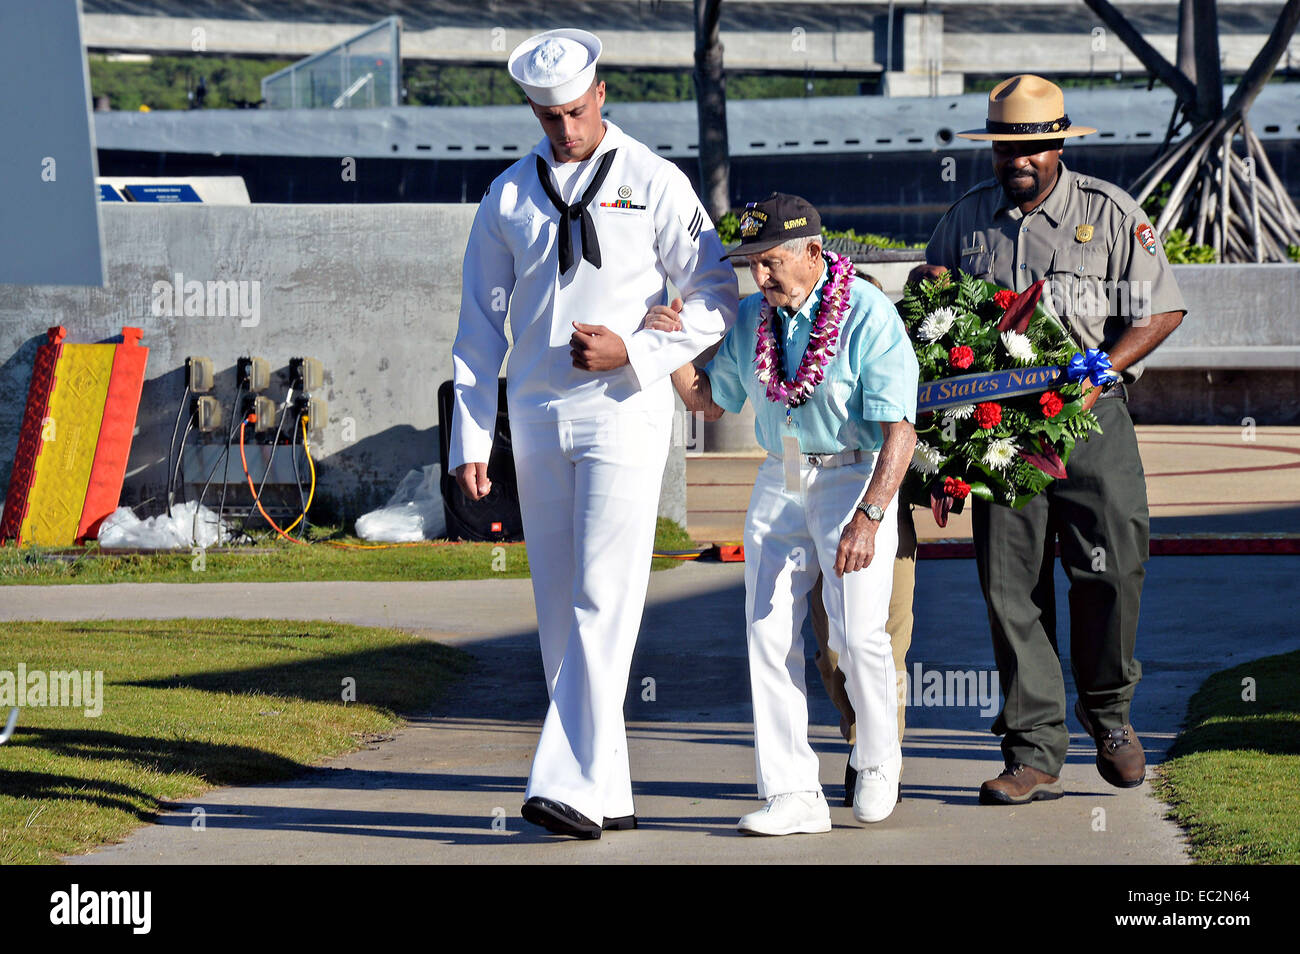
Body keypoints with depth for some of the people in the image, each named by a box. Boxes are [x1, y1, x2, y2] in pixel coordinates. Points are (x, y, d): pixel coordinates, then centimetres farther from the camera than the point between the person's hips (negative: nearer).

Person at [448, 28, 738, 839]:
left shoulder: (654, 184, -1)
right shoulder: (509, 196, 9)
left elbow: (720, 297, 0)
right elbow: (482, 323, 11)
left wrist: (634, 353, -13)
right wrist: (470, 438, 5)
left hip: (624, 413, -4)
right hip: (538, 417, 4)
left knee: (603, 603, -13)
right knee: (561, 612, 5)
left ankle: (572, 786, -18)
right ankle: (610, 794, 11)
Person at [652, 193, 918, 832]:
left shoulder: (869, 316, -16)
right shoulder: (752, 317, 5)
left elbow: (900, 430, -21)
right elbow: (709, 401, 18)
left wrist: (868, 517, -31)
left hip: (855, 476, -6)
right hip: (780, 483, 6)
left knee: (855, 631, -14)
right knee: (769, 632, -5)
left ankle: (877, 761, 13)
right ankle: (792, 796, -4)